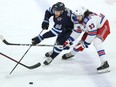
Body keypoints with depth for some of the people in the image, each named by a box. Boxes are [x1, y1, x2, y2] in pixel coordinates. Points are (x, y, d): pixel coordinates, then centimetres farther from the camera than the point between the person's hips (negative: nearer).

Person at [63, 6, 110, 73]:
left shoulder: (89, 20, -39)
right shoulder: (77, 19, -13)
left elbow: (92, 33, -34)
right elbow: (77, 31, 1)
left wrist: (85, 44, -25)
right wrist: (69, 40, -4)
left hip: (103, 26, -9)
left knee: (96, 42, -29)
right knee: (83, 40, 13)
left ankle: (105, 63, -36)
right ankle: (72, 53, 40)